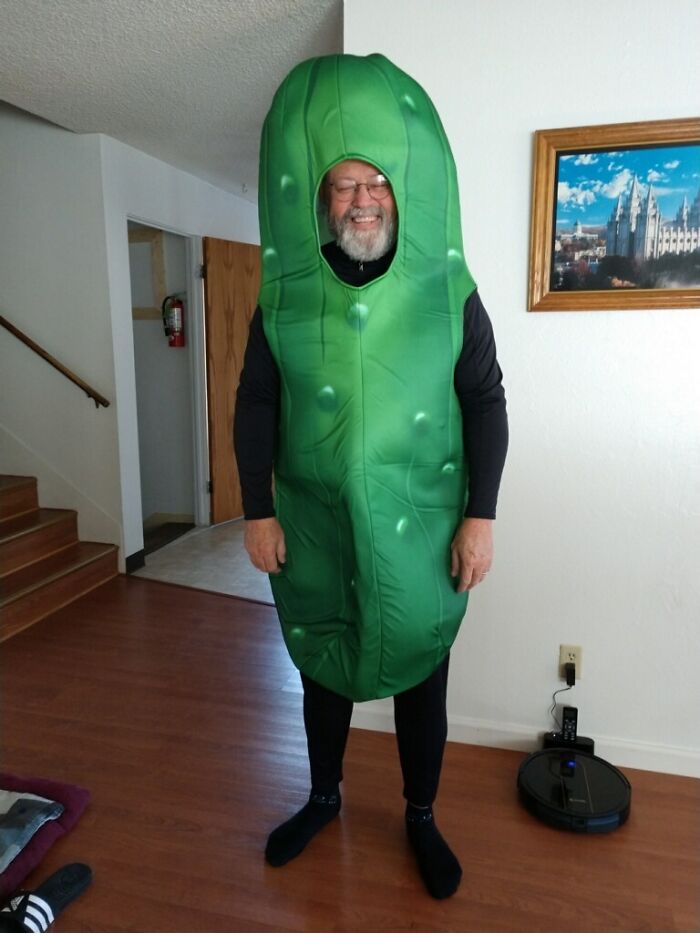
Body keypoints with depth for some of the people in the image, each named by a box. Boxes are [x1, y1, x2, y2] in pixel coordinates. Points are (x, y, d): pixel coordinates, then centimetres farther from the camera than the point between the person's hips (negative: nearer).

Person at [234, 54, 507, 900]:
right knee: (323, 666, 18)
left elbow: (485, 401, -3)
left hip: (421, 525, -1)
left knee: (420, 671, 12)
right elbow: (255, 405, 2)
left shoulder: (447, 289, -4)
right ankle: (323, 798, 44)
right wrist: (257, 511, -3)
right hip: (315, 524, 2)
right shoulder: (285, 295, -1)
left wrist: (480, 516, -8)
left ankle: (421, 818, 38)